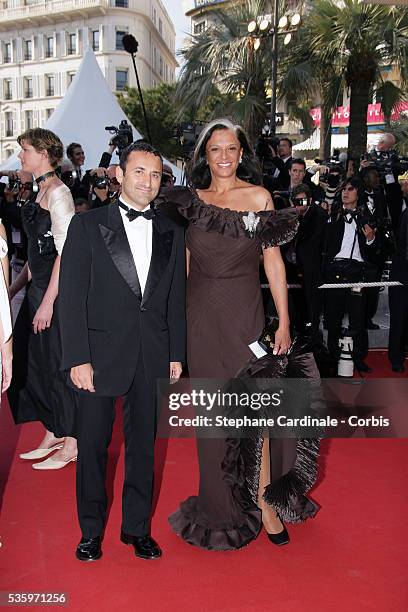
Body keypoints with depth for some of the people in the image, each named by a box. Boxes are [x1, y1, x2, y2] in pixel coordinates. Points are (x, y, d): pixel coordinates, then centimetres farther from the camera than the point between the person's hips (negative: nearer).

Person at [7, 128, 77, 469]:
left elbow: (66, 251, -19)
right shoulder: (41, 192, 16)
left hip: (56, 289, -9)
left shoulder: (57, 192, -12)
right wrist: (14, 288, 17)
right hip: (38, 286, 9)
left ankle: (70, 444, 14)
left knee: (56, 364, -1)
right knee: (32, 361, 14)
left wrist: (48, 301, -22)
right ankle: (53, 436, 28)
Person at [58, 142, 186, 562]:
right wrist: (77, 358, -12)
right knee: (92, 444, 8)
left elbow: (176, 300, 11)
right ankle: (91, 529, 30)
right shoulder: (88, 225, -1)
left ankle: (137, 527, 31)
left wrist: (176, 355, 7)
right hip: (101, 351, -2)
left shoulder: (171, 233, 9)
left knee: (143, 444, 13)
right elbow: (71, 296, -6)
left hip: (153, 357, 3)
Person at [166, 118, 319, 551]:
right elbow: (184, 263, 8)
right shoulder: (192, 199, 6)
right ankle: (222, 502, 29)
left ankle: (263, 500, 16)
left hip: (244, 314, -2)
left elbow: (273, 261, -3)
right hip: (200, 317, 3)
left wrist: (284, 322, -6)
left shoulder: (259, 197, -1)